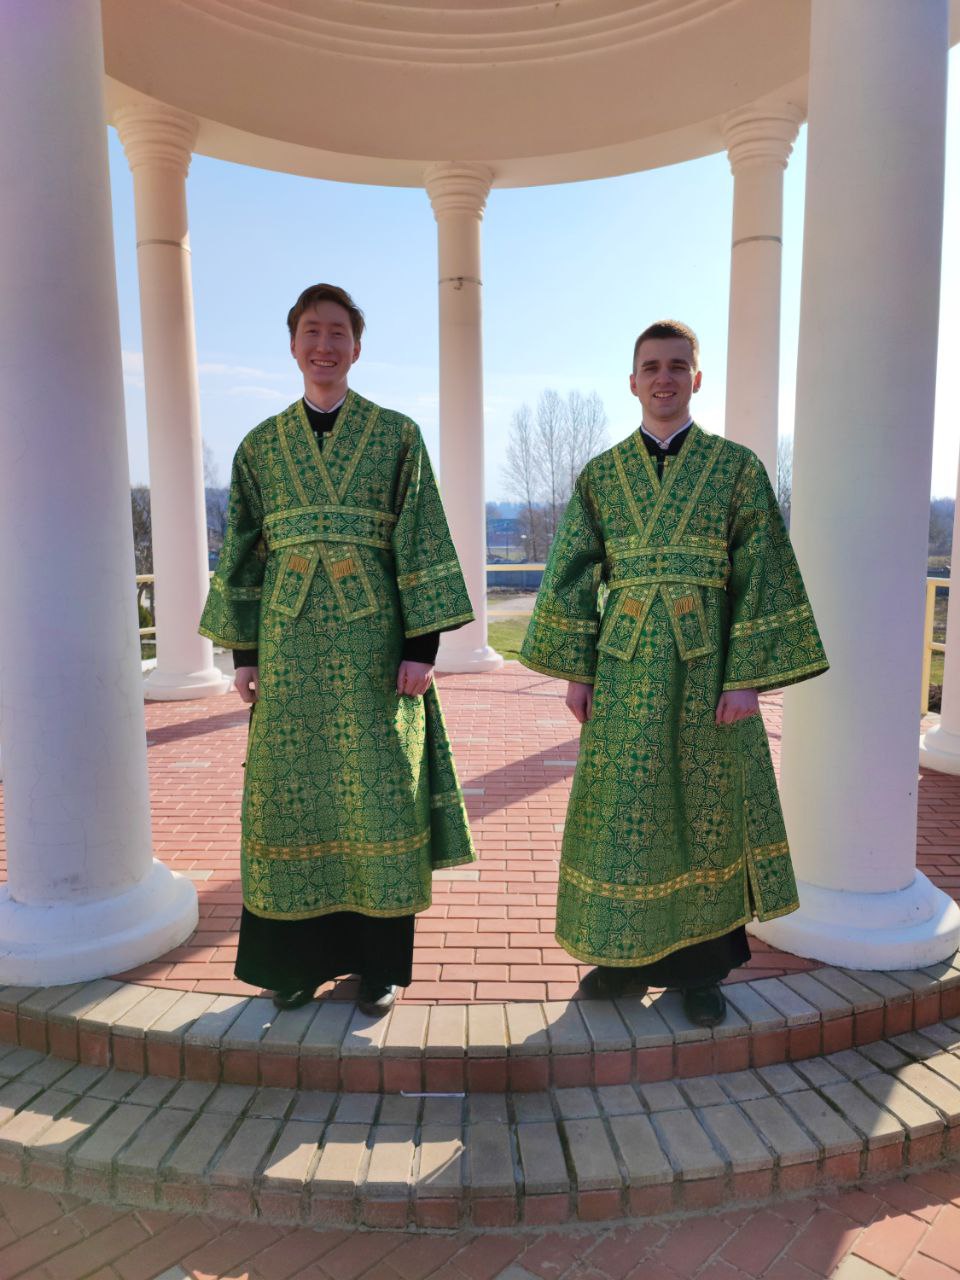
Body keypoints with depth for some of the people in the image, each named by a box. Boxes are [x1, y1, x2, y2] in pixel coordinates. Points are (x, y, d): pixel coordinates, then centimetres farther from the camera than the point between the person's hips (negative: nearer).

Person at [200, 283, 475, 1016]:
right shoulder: (261, 446, 10)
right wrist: (242, 652, 5)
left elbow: (422, 544, -2)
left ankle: (382, 962, 18)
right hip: (291, 639, 2)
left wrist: (422, 646, -9)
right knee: (295, 792, 7)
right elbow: (244, 556, 11)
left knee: (380, 791, 3)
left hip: (373, 636, -2)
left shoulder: (397, 435, 3)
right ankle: (302, 957, 24)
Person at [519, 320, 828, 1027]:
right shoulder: (600, 476, 8)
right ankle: (629, 954, 25)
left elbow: (763, 577, -3)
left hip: (706, 667, -1)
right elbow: (574, 577, 7)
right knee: (623, 811, 7)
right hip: (625, 668, 2)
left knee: (706, 809, 8)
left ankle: (702, 964, 24)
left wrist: (748, 677, -9)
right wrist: (576, 669, 0)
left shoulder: (738, 467, 2)